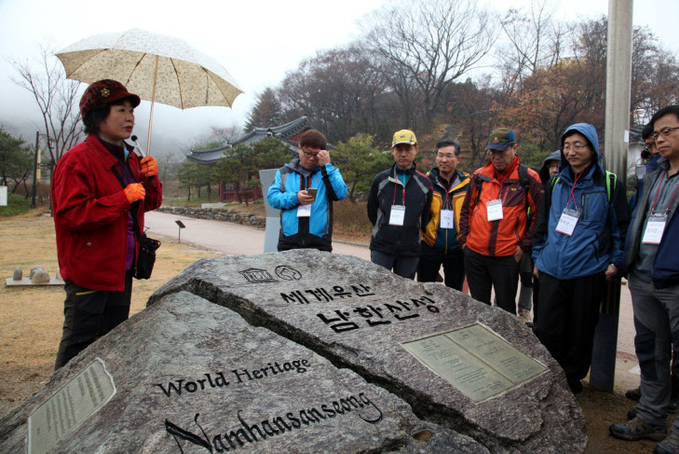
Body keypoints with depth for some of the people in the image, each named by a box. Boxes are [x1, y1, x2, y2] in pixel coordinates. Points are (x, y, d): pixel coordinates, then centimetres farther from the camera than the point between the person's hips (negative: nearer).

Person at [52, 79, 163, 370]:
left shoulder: (130, 158, 12)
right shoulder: (77, 160, -15)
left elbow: (149, 203, 18)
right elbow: (69, 214, -24)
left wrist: (150, 179, -2)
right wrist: (123, 198, -25)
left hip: (122, 269, 9)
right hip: (89, 272, -8)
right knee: (79, 344, 1)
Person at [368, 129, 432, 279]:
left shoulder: (424, 183, 3)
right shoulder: (380, 180, 3)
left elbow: (425, 218, 12)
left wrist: (410, 234, 12)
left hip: (410, 251, 1)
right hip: (382, 248, 0)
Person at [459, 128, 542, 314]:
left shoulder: (529, 178, -4)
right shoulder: (479, 176, 7)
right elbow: (466, 210, 15)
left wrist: (525, 245, -7)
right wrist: (464, 238, 7)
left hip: (507, 257, -3)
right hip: (475, 253, 4)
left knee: (506, 308, 9)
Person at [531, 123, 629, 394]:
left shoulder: (609, 184, -1)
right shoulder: (555, 183, 9)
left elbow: (621, 227, 4)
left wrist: (616, 261, -4)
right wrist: (538, 257, 14)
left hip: (589, 272, -2)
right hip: (552, 271, 3)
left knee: (581, 331, 10)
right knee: (546, 330, 3)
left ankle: (573, 378, 30)